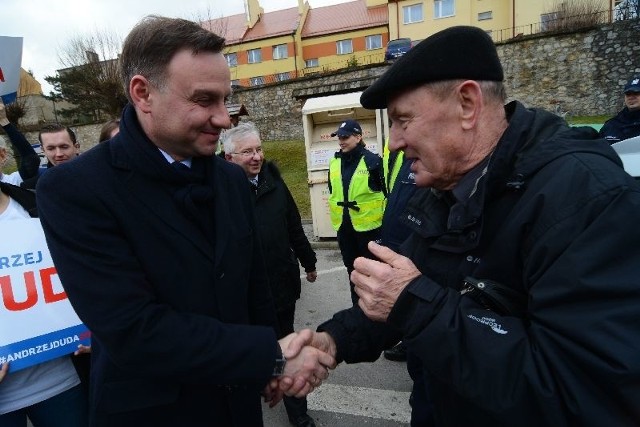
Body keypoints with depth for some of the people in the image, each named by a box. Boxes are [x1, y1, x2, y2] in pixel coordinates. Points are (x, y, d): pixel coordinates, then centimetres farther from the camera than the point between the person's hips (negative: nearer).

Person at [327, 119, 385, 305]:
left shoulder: (372, 161, -12)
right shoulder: (334, 163, 5)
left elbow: (387, 191, -7)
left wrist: (384, 217, -5)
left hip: (368, 225, -6)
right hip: (343, 226, 6)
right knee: (352, 269, 18)